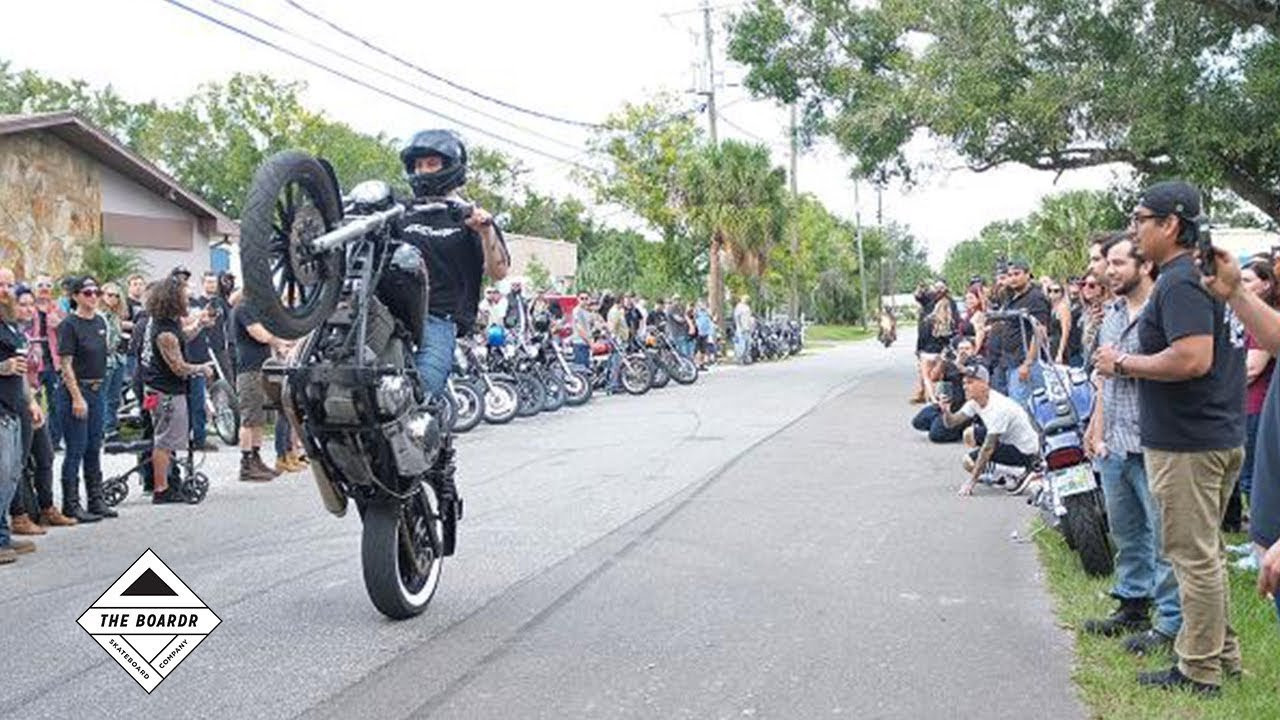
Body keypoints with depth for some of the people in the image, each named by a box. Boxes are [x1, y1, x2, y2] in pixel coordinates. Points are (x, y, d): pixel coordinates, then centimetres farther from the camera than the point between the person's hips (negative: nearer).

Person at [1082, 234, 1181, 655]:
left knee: (1163, 535, -1)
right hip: (1114, 445, 9)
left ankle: (1171, 622, 8)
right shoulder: (1113, 313, 16)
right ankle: (1132, 605, 31)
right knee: (1125, 531, 18)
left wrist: (1126, 364, -18)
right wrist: (1096, 426, 19)